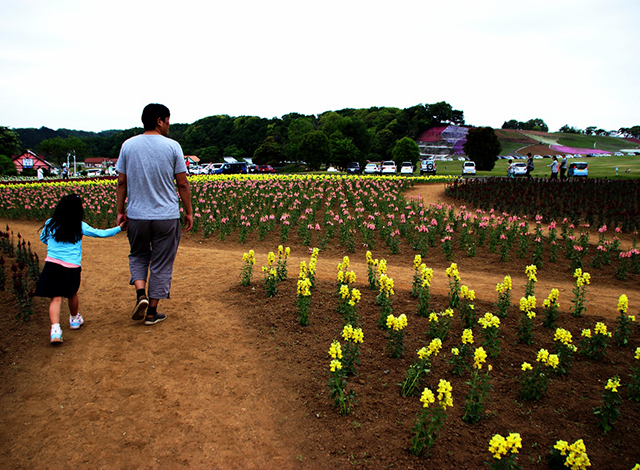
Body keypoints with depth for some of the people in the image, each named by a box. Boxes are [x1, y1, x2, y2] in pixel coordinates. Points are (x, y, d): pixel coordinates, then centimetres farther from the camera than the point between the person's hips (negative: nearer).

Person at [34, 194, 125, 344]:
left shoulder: (50, 224, 5)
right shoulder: (80, 227, -1)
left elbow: (42, 238, 22)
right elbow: (100, 233, 7)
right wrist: (119, 228, 18)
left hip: (51, 264, 1)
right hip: (71, 267, -1)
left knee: (56, 298, 0)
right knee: (72, 294, 21)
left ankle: (55, 328, -17)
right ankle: (74, 319, 43)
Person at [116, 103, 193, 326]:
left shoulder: (128, 145, 1)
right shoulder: (172, 146, -6)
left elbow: (122, 183, 4)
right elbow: (183, 184, -4)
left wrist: (120, 211, 13)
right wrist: (188, 212, 6)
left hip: (137, 215, 2)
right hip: (167, 216, -2)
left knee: (138, 256, 22)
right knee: (162, 264, 8)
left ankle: (141, 293, 0)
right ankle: (152, 312, 15)